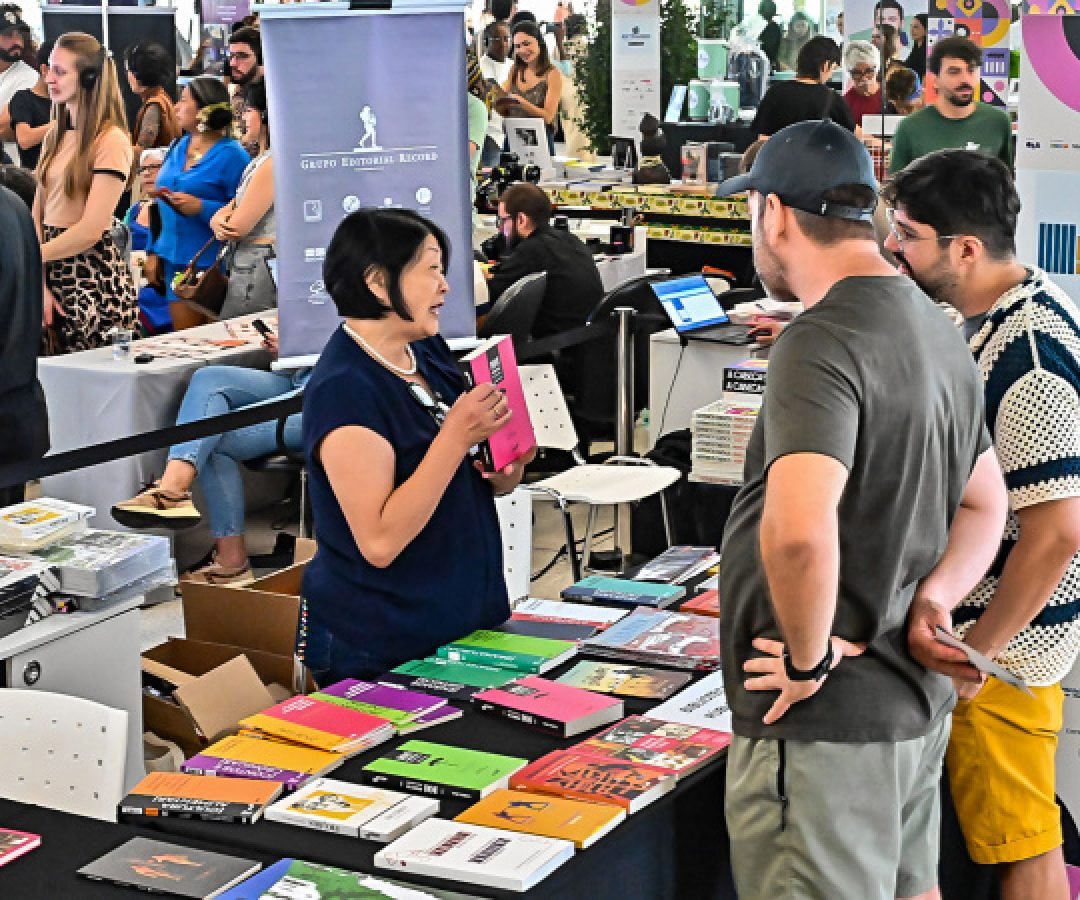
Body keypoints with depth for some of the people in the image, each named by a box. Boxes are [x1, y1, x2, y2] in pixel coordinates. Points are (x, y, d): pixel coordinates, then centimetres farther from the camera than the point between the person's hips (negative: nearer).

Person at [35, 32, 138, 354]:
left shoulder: (111, 141, -11)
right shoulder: (56, 134, 12)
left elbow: (90, 230, -16)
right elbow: (38, 213, 5)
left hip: (94, 278, -7)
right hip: (53, 268, 7)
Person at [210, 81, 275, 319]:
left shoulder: (273, 163, -17)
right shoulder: (259, 161, 17)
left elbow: (237, 227, -17)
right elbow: (220, 216, 14)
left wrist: (223, 224, 6)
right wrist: (219, 224, -9)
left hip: (259, 271, -10)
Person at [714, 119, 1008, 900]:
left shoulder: (821, 342, -19)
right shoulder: (938, 331, 11)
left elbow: (798, 532, -34)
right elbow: (986, 506, 20)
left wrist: (810, 660, -18)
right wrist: (927, 606, 4)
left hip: (829, 719, -9)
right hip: (915, 698, 9)